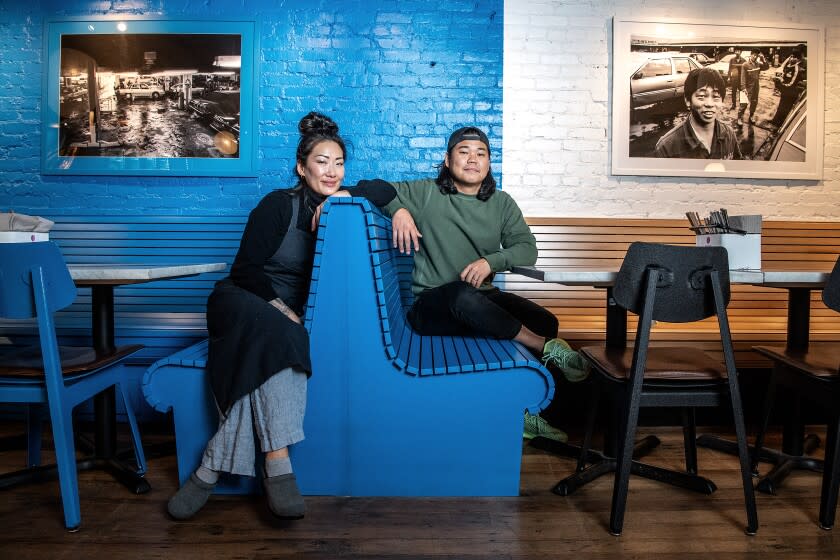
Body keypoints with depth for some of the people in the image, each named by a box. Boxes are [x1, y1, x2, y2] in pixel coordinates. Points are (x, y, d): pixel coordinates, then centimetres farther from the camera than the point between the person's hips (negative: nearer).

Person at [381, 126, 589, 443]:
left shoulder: (502, 203, 12)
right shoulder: (425, 194, 4)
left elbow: (527, 249, 0)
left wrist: (491, 261, -20)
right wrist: (398, 209, -17)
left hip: (483, 300, 4)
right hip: (431, 305, -3)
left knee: (544, 321, -23)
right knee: (464, 296, -40)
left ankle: (524, 408, -10)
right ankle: (546, 347, -29)